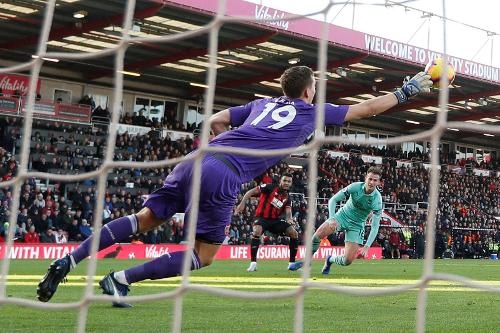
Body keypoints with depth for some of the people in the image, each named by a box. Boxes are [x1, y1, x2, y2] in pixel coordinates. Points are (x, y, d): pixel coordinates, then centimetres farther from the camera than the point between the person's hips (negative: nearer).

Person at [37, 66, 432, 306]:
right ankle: (120, 279, -4)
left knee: (144, 218, 12)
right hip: (221, 177, -6)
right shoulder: (314, 112, 14)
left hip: (196, 160, 6)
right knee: (204, 255, 7)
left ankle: (68, 261, 2)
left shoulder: (262, 103, 26)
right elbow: (367, 108, 21)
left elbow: (215, 120, 27)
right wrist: (408, 90, 32)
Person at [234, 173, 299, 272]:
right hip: (262, 217, -6)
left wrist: (289, 219, -30)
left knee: (294, 233, -7)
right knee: (257, 232, -36)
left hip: (276, 219, 6)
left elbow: (288, 212, -6)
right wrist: (242, 203, -24)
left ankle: (292, 263, 4)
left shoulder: (287, 197, 6)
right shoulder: (271, 187, -10)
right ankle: (253, 263, -30)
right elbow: (251, 192, -14)